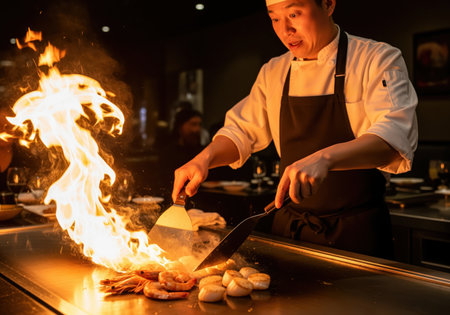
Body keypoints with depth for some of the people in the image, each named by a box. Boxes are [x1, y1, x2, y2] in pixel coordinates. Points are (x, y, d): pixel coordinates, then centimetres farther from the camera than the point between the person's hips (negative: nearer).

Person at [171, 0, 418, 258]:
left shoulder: (378, 60, -10)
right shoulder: (274, 73, 6)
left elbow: (394, 135, -25)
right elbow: (241, 131, 11)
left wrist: (325, 158, -42)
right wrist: (205, 158, -9)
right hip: (291, 227, 5)